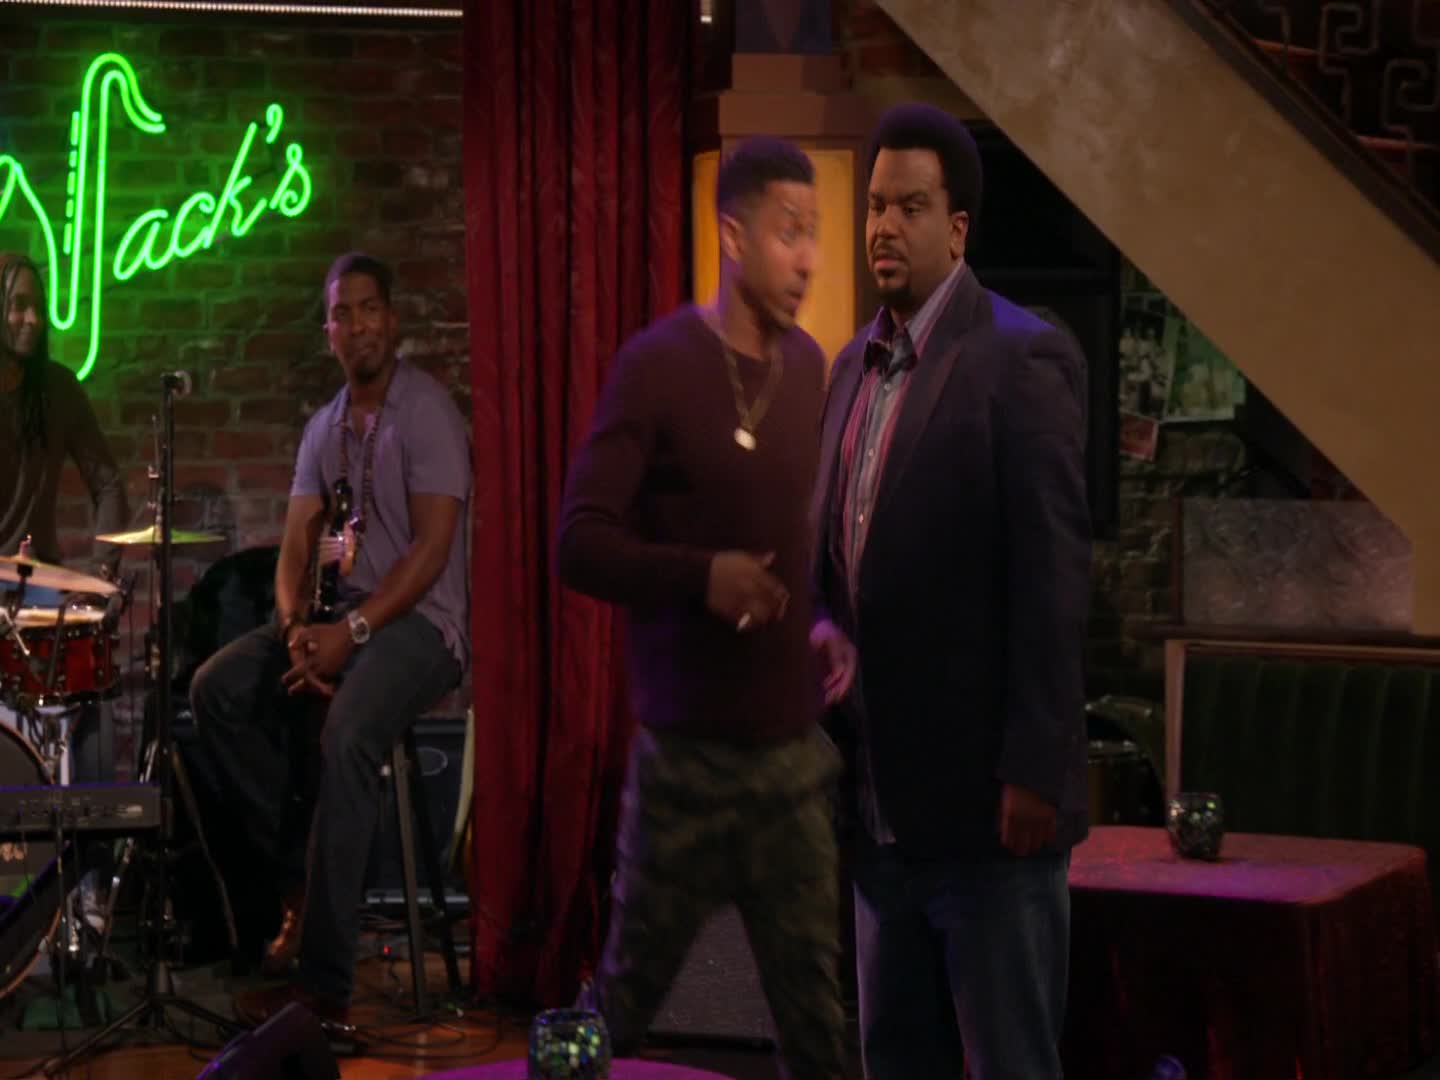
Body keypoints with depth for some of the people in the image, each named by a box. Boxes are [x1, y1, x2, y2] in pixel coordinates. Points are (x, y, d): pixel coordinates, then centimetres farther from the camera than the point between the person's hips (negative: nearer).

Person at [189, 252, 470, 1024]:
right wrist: (296, 629, -12)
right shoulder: (323, 428, 14)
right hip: (340, 617, 8)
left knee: (347, 737, -33)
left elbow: (432, 546, -15)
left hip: (417, 620, -7)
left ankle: (325, 986, -31)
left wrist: (353, 632, -23)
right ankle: (298, 877, -4)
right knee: (217, 689, -12)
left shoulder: (427, 411, -8)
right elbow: (296, 545, 9)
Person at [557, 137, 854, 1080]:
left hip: (795, 747, 5)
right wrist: (701, 575, -26)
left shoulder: (809, 366, 9)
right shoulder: (657, 366, -9)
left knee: (816, 1000, 5)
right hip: (689, 748, -5)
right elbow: (580, 543, -12)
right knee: (630, 989, 6)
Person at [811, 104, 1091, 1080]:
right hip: (885, 800, 8)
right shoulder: (858, 362, 13)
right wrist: (821, 628, 0)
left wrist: (1035, 773, -19)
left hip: (987, 799, -8)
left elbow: (1054, 574, -15)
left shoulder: (1023, 358, -11)